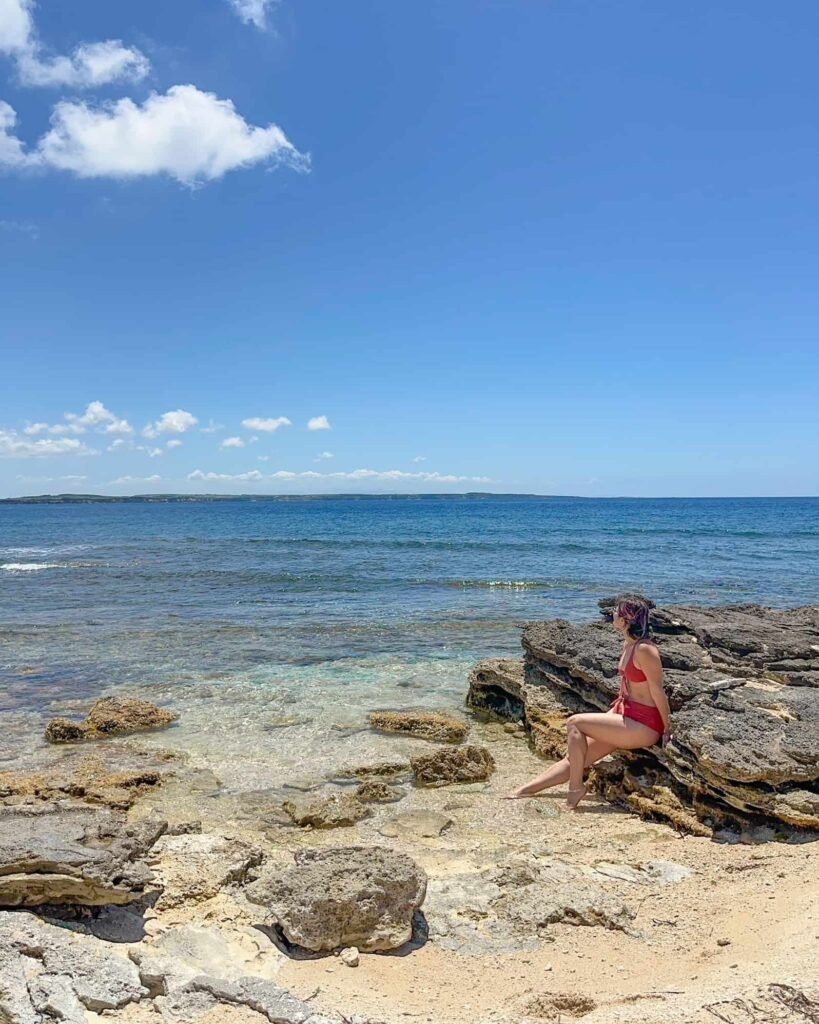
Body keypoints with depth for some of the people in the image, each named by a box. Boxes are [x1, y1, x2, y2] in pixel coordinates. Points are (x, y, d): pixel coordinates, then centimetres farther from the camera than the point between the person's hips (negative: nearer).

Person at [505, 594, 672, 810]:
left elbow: (658, 692, -15)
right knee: (574, 757, 4)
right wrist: (611, 715, 15)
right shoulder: (627, 645, 9)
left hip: (644, 725, -9)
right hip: (624, 715, 9)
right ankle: (523, 792, 7)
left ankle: (576, 787, -4)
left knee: (575, 723, -17)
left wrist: (667, 730, -9)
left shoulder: (644, 650, -21)